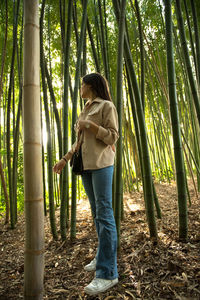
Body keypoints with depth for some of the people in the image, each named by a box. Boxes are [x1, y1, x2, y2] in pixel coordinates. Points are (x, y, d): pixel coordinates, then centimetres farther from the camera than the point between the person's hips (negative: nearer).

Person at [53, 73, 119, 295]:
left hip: (102, 164, -8)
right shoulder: (85, 111, 22)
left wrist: (88, 124, -11)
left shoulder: (107, 106, 0)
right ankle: (103, 256, 23)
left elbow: (112, 137, -9)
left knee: (104, 213, -10)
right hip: (85, 165, 8)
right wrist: (65, 159, 12)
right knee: (96, 212, 11)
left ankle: (108, 272, -4)